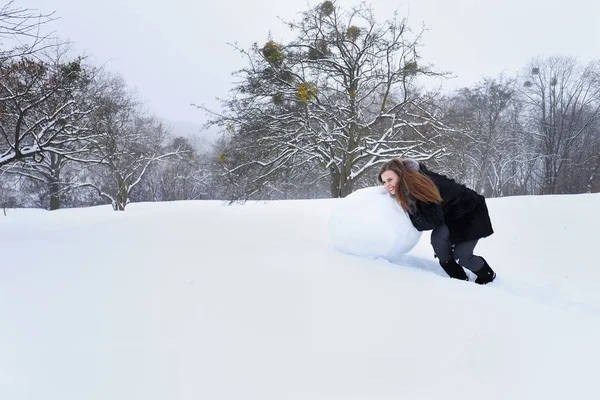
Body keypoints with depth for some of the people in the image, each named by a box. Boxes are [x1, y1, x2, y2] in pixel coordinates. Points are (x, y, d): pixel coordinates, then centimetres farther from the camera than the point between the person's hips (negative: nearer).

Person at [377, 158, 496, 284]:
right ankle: (460, 279, 0)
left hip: (471, 212, -7)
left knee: (461, 256, -11)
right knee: (437, 237, -20)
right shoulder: (405, 188, -11)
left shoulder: (422, 184, -34)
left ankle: (488, 275, 22)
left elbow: (435, 220, -33)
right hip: (449, 216, 7)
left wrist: (412, 218, -25)